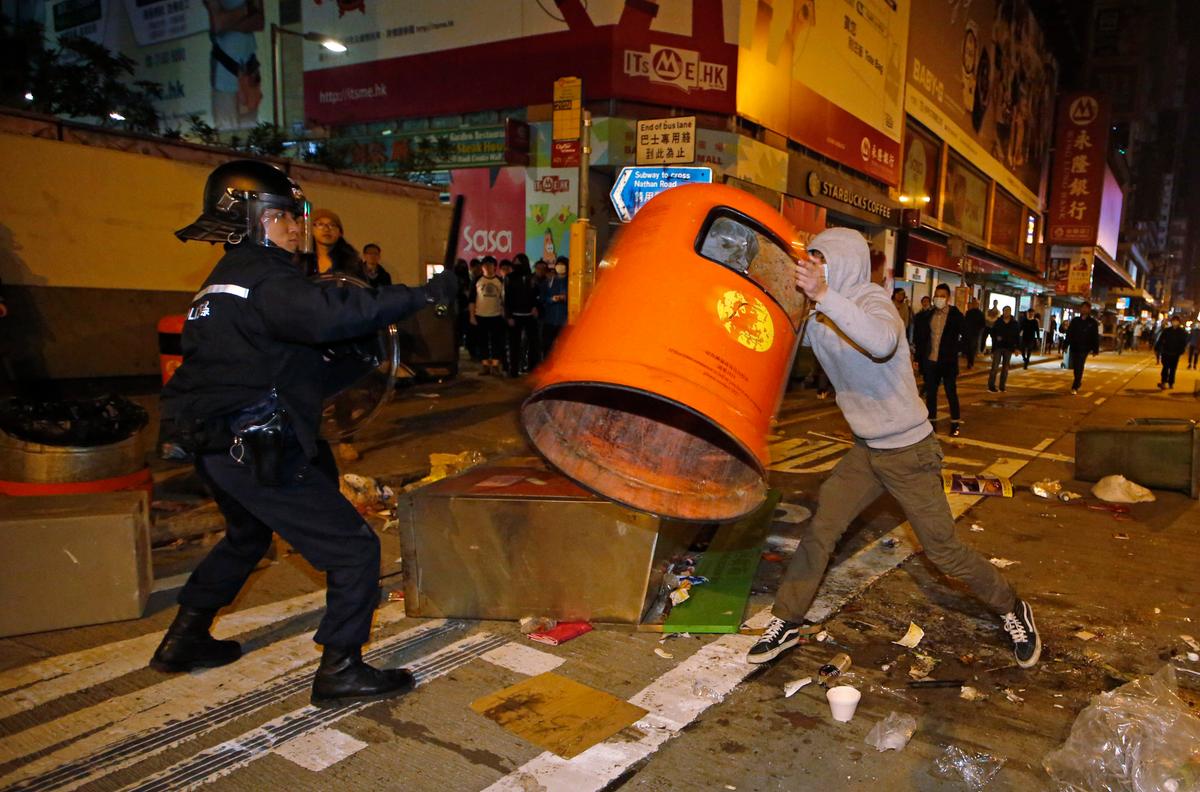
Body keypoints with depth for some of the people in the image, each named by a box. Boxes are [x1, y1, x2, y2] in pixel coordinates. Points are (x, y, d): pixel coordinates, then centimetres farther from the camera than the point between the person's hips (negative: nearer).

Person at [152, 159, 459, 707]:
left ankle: (184, 639, 45)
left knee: (246, 536, 34)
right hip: (255, 453, -11)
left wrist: (360, 368, 17)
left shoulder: (228, 279, 18)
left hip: (218, 448, 11)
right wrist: (420, 296, -33)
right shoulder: (264, 279, -16)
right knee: (353, 549, -5)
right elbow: (329, 314, -37)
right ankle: (339, 670, 2)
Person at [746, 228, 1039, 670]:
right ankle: (787, 622, 11)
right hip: (865, 449, 7)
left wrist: (824, 295, -50)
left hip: (908, 451, -6)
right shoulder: (818, 317, 3)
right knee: (820, 530, -1)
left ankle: (1012, 610, 27)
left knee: (943, 550, 3)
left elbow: (883, 342, -43)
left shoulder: (872, 300, -20)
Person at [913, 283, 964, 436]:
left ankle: (955, 424, 13)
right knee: (930, 393, 10)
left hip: (948, 362, -4)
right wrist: (919, 358, 6)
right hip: (930, 361, 4)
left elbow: (964, 336, -5)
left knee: (951, 393, 4)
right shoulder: (927, 315, 6)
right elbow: (921, 337, 10)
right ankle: (931, 422, 19)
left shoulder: (956, 315, -5)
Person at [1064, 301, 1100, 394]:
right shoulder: (1075, 321, 6)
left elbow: (1095, 337, -2)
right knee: (1075, 367, 11)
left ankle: (1075, 387, -6)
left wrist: (1095, 349, -5)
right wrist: (1065, 345, 2)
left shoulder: (1093, 322, -1)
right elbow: (1069, 334, 7)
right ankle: (1079, 381, 35)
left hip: (1084, 349, -3)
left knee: (1079, 368, -8)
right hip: (1074, 347, 3)